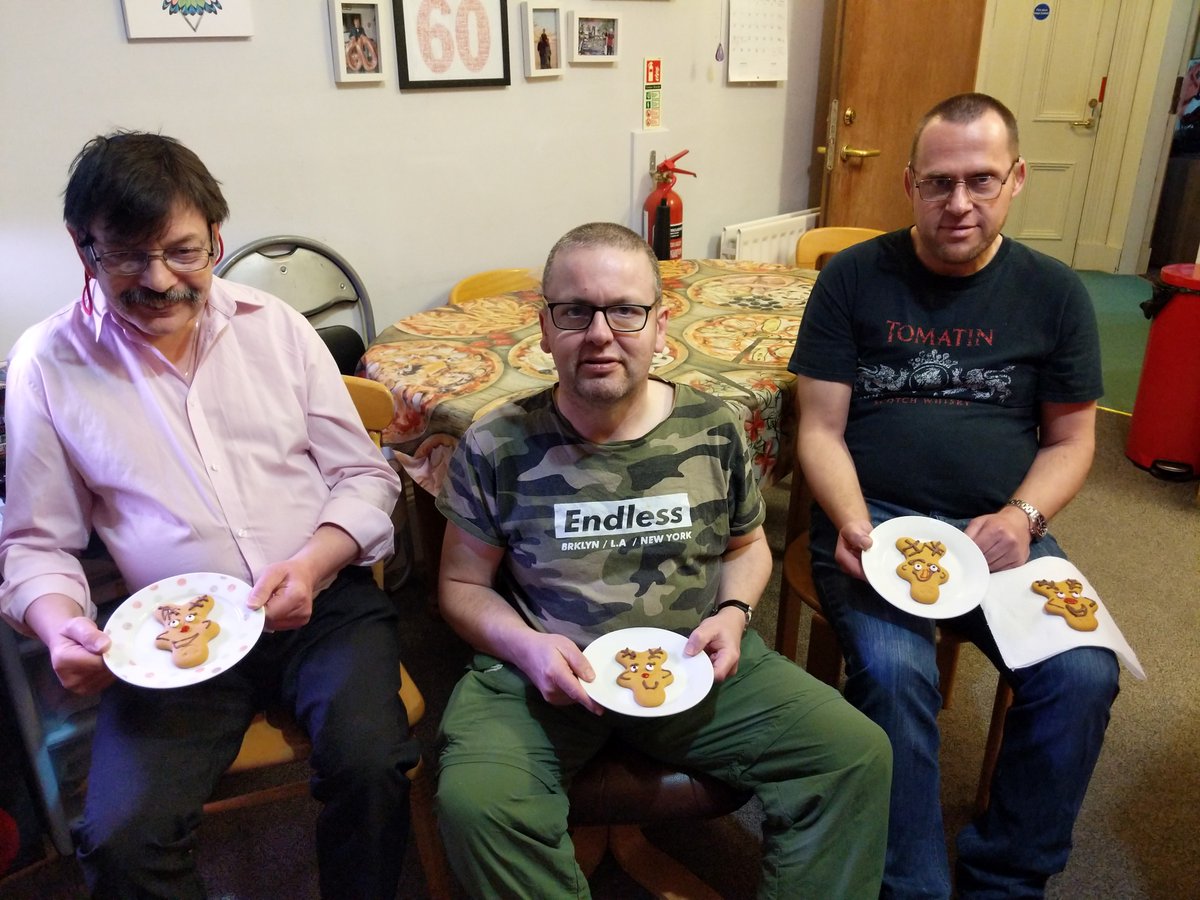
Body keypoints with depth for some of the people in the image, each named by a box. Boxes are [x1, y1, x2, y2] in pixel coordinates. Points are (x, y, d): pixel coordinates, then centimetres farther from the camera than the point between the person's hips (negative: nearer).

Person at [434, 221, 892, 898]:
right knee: (473, 801, -29)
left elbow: (747, 543, 17)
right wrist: (525, 644, -15)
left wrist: (734, 613, -4)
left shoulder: (712, 429, 1)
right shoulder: (497, 448, -5)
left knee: (857, 753, -14)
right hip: (545, 671, -1)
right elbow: (464, 585, 4)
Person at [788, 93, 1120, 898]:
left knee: (1081, 675, -20)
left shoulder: (1055, 293, 8)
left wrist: (1021, 516, -9)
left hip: (1001, 526, 3)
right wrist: (852, 523, -18)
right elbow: (821, 430, 0)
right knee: (894, 672, -29)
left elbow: (1070, 439, 11)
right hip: (873, 520, -2)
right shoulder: (853, 279, 2)